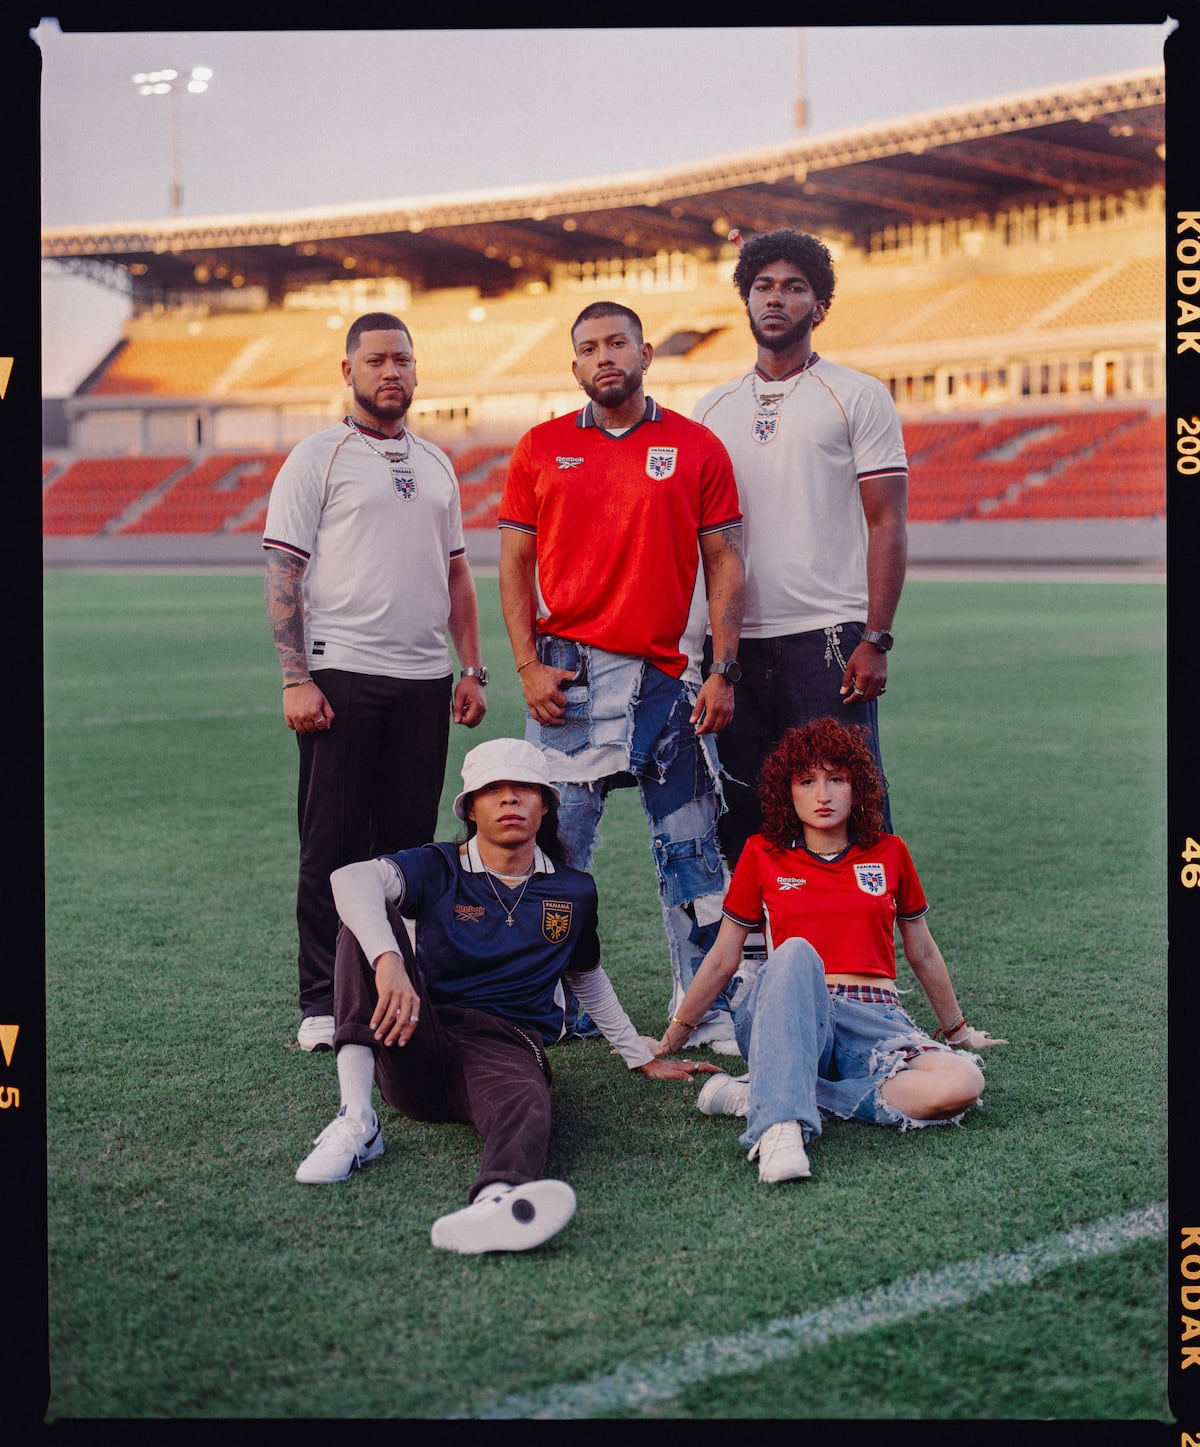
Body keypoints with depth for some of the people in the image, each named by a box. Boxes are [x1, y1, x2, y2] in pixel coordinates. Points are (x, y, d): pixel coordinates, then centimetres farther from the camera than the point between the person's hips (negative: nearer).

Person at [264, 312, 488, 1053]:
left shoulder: (436, 463, 17)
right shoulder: (317, 458, 0)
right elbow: (283, 575, -5)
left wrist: (472, 668, 11)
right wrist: (295, 679, -14)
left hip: (425, 680, 5)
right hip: (341, 674, -5)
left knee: (410, 842, 7)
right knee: (333, 845, -3)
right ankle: (325, 1002, 3)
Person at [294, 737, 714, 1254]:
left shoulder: (574, 892, 17)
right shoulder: (439, 871, 6)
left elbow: (588, 978, 35)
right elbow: (352, 879, -16)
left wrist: (642, 1058, 37)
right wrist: (388, 960, -37)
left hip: (506, 1047, 0)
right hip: (418, 1047, 0)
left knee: (525, 1102, -39)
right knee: (368, 921, -22)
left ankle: (497, 1203, -78)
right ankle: (356, 1120, -35)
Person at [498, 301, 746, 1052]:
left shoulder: (699, 449, 5)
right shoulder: (541, 449, 7)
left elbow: (725, 565, 5)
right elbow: (515, 564, 7)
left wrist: (723, 673, -3)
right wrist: (528, 666, -4)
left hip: (666, 674, 0)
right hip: (568, 674, 0)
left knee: (691, 849, 3)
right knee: (555, 845, 1)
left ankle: (707, 1011, 12)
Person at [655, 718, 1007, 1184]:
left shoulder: (888, 853, 14)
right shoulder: (762, 854, 10)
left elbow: (922, 953, 25)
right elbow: (722, 960, 17)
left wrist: (958, 1030, 34)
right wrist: (670, 1040, 19)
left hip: (872, 1022, 2)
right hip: (788, 1019, -2)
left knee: (963, 1083, -31)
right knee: (795, 952, -37)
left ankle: (759, 1095, -29)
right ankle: (780, 1127, -52)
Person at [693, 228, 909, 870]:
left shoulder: (858, 396, 3)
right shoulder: (713, 408, 15)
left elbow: (887, 523, -2)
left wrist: (875, 639, -12)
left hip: (828, 637, -4)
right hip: (735, 640, 4)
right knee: (738, 824, 7)